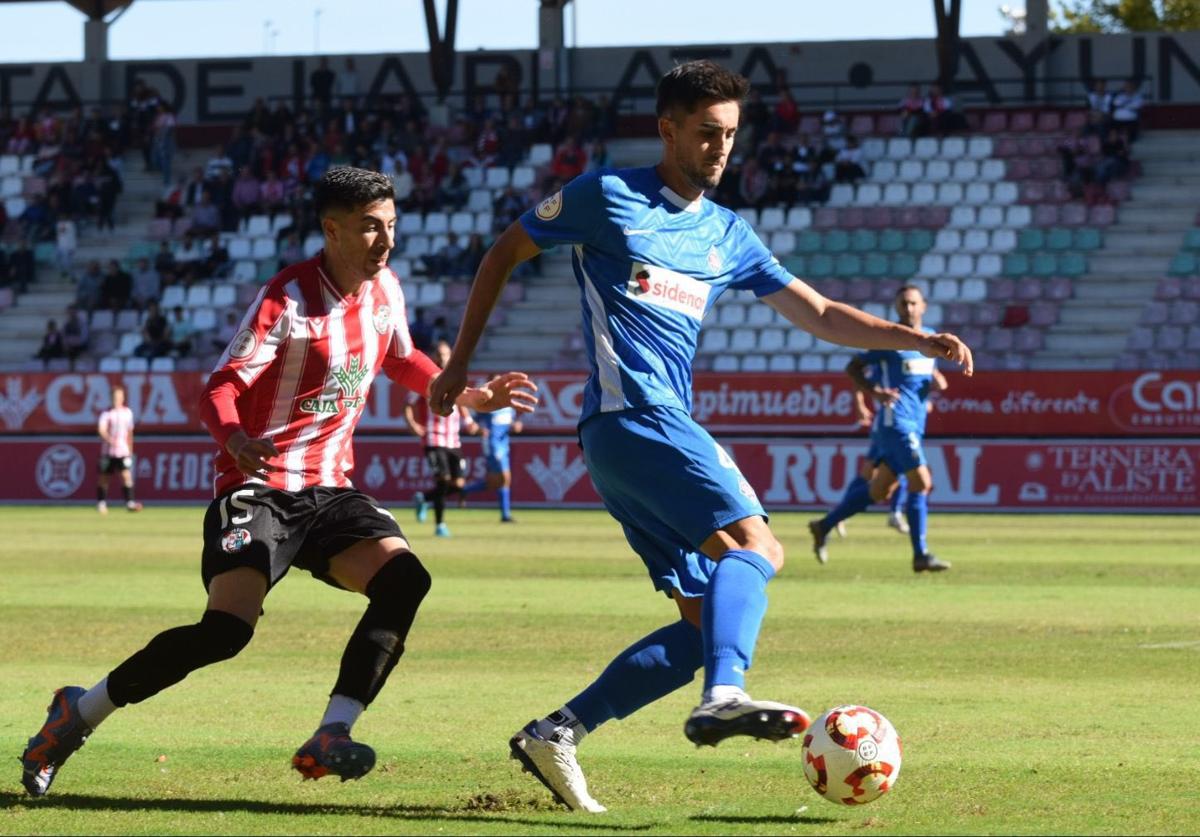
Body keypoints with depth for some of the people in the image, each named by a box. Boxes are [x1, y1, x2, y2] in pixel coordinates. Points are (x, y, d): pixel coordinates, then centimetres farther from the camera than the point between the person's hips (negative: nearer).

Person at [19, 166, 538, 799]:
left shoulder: (385, 289, 6)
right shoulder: (287, 300, -15)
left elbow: (400, 361, 28)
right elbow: (220, 389, -19)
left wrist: (471, 397, 21)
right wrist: (234, 435, -40)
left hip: (329, 490, 7)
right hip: (259, 489, -7)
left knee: (404, 578, -20)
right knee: (227, 628, -23)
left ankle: (329, 739, -19)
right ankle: (79, 712, -4)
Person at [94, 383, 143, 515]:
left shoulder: (127, 412, 9)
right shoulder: (107, 413, -4)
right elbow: (101, 429, -17)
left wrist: (130, 449, 18)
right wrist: (110, 439, -33)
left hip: (123, 451, 2)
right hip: (108, 450, -2)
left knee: (127, 475, -13)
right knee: (104, 478, 6)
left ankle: (130, 503, -17)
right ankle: (101, 503, 18)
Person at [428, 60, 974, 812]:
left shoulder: (727, 236, 20)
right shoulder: (607, 197, 2)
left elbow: (821, 315, 20)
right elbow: (504, 255, 11)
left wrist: (920, 341, 7)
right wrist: (461, 361, 10)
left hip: (667, 427, 8)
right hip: (633, 414, -8)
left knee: (708, 625, 1)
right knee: (754, 542, -27)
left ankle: (555, 735, 4)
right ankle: (724, 697, -47)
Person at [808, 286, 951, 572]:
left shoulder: (930, 337, 14)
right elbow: (853, 368, -2)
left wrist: (937, 382, 7)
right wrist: (874, 392, -18)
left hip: (915, 425, 8)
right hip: (896, 421, -8)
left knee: (879, 491, 10)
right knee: (921, 483, -14)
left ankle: (825, 526, 22)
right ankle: (921, 555, -11)